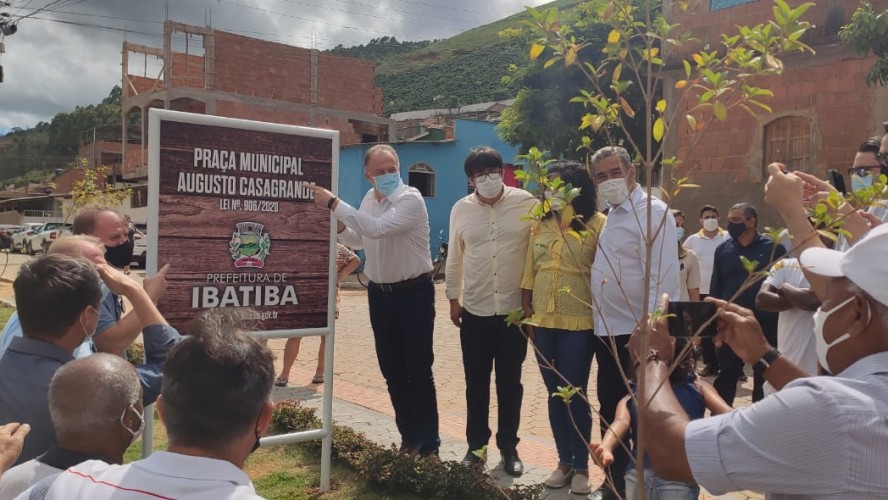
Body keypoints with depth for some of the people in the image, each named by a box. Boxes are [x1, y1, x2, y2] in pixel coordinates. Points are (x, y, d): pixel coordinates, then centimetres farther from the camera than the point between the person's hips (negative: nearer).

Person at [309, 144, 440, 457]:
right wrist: (339, 226, -3)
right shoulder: (369, 199, 7)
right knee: (392, 370, 12)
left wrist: (334, 204, -29)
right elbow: (359, 241, 19)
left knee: (419, 370, -2)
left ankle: (428, 443, 9)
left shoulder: (410, 199, -17)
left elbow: (377, 228, -32)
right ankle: (409, 437, 26)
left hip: (414, 293, -7)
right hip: (379, 293, 7)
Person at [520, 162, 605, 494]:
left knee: (575, 394, 2)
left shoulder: (597, 224, -7)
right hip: (543, 320, 5)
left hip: (579, 321, -5)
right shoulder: (541, 223, 9)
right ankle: (564, 461, 26)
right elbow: (530, 268, 12)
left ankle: (581, 467, 18)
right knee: (555, 393, 12)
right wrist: (526, 304, 8)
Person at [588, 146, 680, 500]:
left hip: (635, 334, -9)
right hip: (607, 330, 9)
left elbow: (662, 279, -20)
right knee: (609, 412, 17)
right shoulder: (612, 214, 15)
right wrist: (601, 325, 12)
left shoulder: (652, 211, -12)